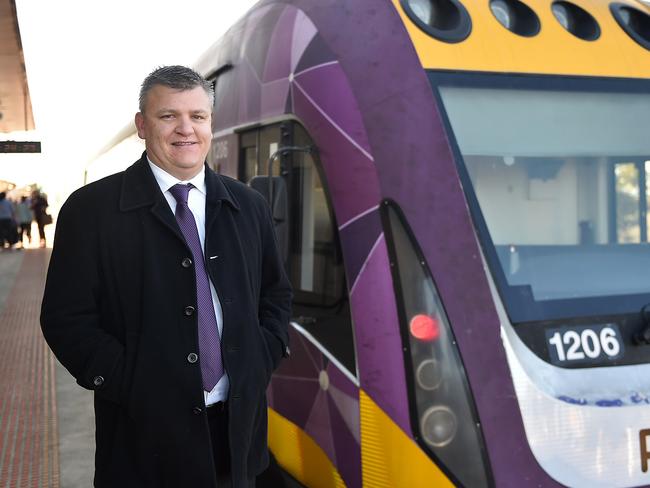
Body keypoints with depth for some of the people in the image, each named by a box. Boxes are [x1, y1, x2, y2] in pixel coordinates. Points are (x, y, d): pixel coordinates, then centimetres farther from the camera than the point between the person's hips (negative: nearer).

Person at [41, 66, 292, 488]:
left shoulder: (249, 206, 6)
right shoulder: (91, 210, -7)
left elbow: (277, 293, 15)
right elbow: (66, 318, -8)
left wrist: (263, 359, 1)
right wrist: (130, 385, -14)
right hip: (145, 430, -3)